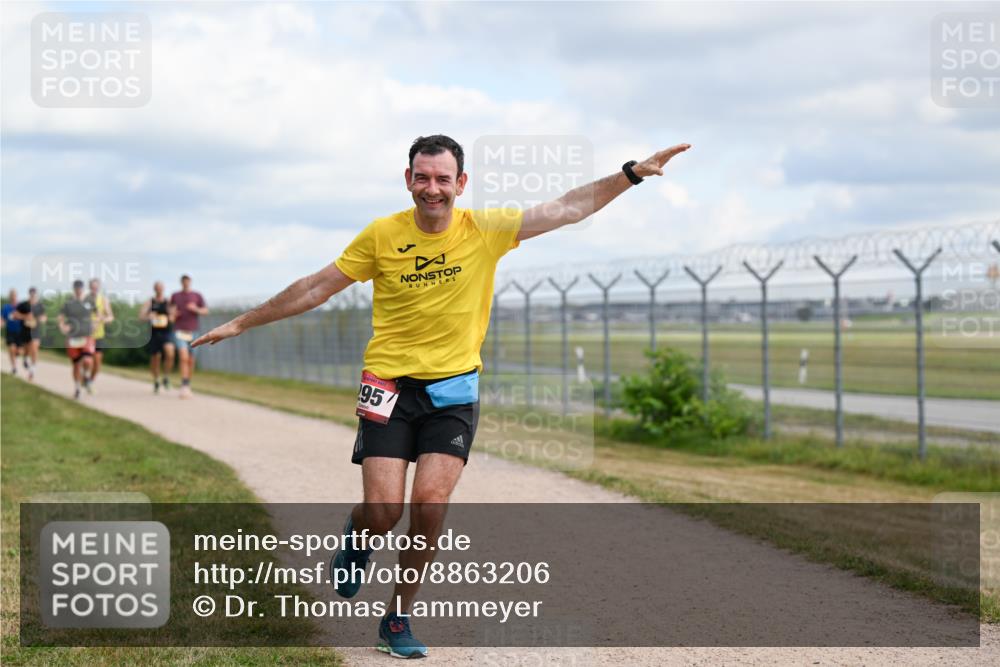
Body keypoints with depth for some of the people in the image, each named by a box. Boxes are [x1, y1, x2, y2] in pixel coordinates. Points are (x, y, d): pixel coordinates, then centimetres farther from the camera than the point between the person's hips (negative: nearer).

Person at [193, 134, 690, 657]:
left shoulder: (485, 230, -4)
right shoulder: (382, 235, -4)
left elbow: (570, 208, -5)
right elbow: (316, 288, 4)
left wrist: (633, 173, -14)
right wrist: (241, 323, 8)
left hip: (454, 388, 1)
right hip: (390, 384, -1)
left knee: (430, 505, -11)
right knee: (382, 511, -11)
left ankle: (399, 618, 10)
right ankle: (356, 537, 29)